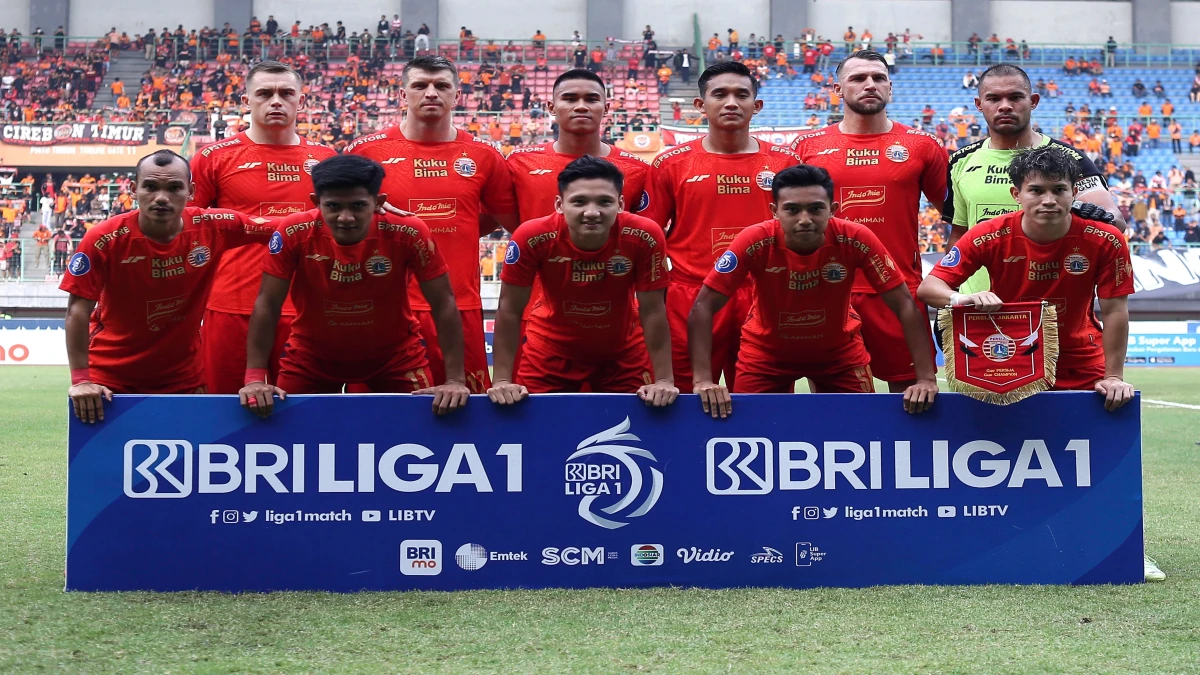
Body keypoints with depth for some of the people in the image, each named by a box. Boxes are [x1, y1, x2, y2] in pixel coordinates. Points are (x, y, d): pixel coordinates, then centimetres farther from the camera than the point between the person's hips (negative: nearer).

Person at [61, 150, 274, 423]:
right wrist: (80, 380, -19)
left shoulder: (212, 227, -13)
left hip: (183, 378, 2)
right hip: (111, 378, -2)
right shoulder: (105, 239, -18)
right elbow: (78, 310, -16)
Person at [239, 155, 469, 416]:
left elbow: (443, 304, -18)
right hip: (312, 354, 1)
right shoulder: (294, 233, -24)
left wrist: (455, 379, -22)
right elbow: (267, 305, -16)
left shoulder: (409, 234, -25)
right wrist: (255, 378, -21)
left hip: (393, 352, 0)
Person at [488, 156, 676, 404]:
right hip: (550, 351, 0)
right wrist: (503, 380, -18)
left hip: (623, 352, 0)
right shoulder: (532, 237, -28)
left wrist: (664, 380, -18)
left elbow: (653, 311, -17)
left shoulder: (644, 237, -27)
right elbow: (509, 310, -18)